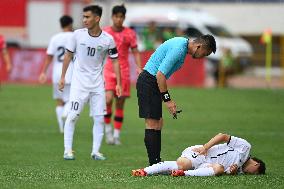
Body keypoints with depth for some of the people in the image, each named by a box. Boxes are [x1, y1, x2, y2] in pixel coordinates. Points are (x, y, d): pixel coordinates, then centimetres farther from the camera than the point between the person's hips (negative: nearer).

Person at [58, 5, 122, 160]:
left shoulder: (108, 39, -5)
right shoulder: (78, 34, -6)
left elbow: (115, 61, 3)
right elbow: (68, 55, 5)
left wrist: (118, 83, -1)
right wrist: (62, 77, 5)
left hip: (97, 83, 1)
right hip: (79, 82, -1)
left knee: (99, 118, 0)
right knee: (73, 116, -9)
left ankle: (95, 151, 9)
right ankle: (67, 150, -2)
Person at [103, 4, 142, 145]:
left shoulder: (130, 34, 3)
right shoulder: (104, 32, 3)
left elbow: (135, 52, 4)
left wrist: (139, 67, -10)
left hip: (123, 73, 1)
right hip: (108, 71, -1)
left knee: (120, 104, 3)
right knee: (108, 100, -20)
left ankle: (117, 135, 11)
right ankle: (108, 128, 1)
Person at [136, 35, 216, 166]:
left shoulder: (183, 44, 10)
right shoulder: (179, 49, -21)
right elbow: (160, 74, -24)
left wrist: (168, 99, 18)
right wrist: (167, 99, -20)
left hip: (153, 82, 10)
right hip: (148, 81, -10)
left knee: (158, 123, 10)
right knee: (152, 124, -10)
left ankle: (156, 163, 12)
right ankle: (154, 164, -9)